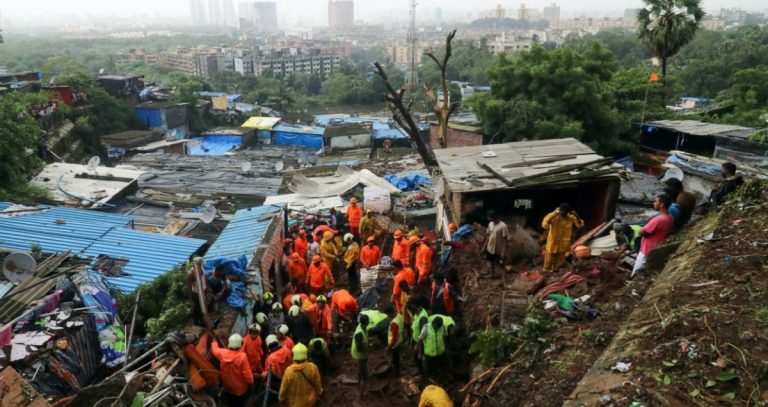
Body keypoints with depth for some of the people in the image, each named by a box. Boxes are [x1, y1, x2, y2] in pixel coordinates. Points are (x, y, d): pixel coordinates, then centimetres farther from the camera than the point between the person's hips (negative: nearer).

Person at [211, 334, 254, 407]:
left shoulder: (222, 353, -17)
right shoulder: (242, 356, -30)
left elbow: (214, 349, 8)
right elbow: (247, 373, -24)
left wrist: (214, 342, 30)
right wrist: (250, 383, -5)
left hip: (227, 388, 4)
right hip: (240, 389, -4)